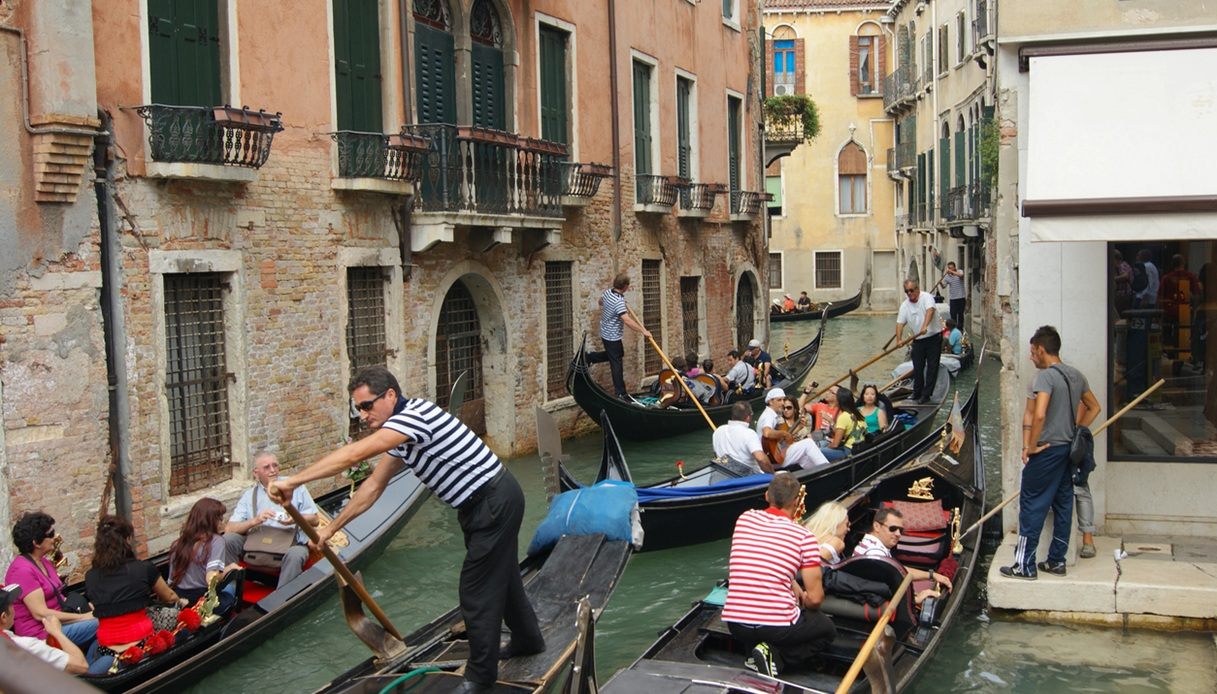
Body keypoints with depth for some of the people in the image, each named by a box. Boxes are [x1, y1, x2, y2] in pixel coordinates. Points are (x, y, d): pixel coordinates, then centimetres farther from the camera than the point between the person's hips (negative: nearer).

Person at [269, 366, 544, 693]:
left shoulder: (414, 416, -25)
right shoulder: (401, 430, 7)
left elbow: (354, 454, -35)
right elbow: (373, 487, 12)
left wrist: (293, 481, -33)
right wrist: (330, 528, 11)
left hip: (494, 503, -10)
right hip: (481, 505, 10)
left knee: (476, 591, -3)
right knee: (500, 575, 25)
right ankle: (528, 639, 45)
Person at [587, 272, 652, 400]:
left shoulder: (608, 292, -2)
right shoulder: (619, 302, -30)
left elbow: (601, 301, 21)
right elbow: (627, 320, -38)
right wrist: (643, 331, -34)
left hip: (605, 332, 9)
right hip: (613, 337, -9)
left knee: (618, 354, 28)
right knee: (616, 363, -1)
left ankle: (589, 357, 30)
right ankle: (621, 393, 6)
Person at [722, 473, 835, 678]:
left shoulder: (745, 518, 6)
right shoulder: (804, 537, -6)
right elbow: (815, 598, -5)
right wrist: (802, 598, 17)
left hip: (734, 623, 5)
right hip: (778, 626, -5)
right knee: (827, 630, 25)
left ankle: (755, 651, 7)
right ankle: (775, 656, -2)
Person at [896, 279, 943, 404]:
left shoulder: (926, 297, -11)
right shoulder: (904, 306, 4)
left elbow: (930, 310, -30)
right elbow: (900, 323, -1)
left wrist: (925, 326, -45)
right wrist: (899, 339, -17)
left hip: (933, 336, -5)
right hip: (918, 339, 5)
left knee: (932, 366, -3)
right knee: (917, 367, 8)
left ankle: (926, 394, 1)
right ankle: (917, 392, 21)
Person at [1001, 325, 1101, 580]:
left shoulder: (1045, 376, -17)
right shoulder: (1076, 376, 9)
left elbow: (1039, 414, -28)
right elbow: (1093, 407, 21)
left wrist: (1031, 446, -18)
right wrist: (1076, 433, 18)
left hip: (1047, 451, -8)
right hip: (1069, 450, 8)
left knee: (1032, 505, -2)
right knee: (1063, 505, 13)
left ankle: (1025, 565, 1)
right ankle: (1057, 561, 21)